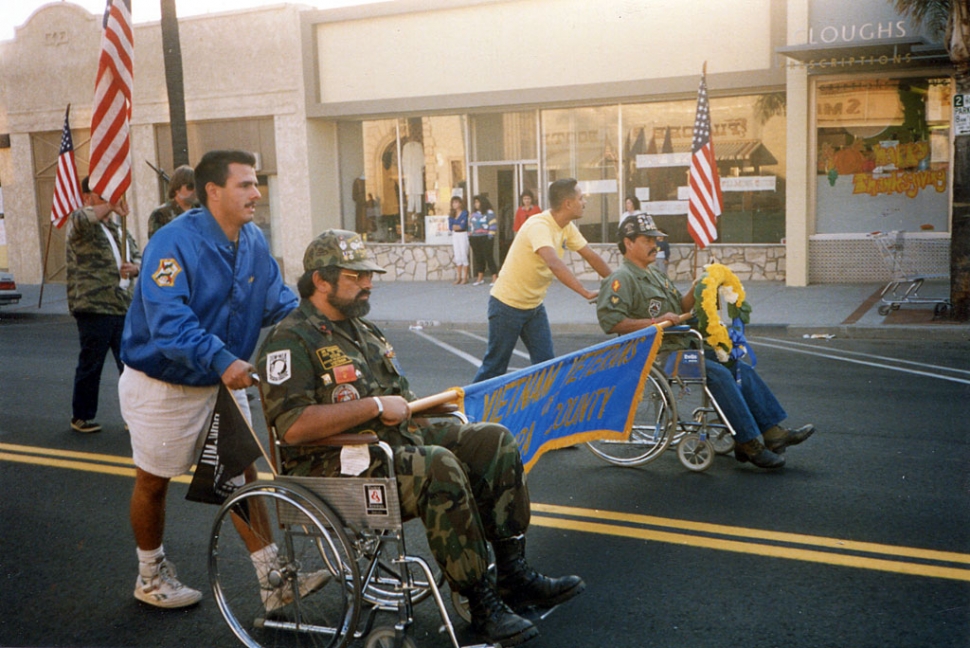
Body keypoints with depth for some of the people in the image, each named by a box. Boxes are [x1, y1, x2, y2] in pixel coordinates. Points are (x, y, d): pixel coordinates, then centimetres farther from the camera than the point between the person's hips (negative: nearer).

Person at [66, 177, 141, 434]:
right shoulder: (80, 225, -2)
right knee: (91, 364, 2)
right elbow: (81, 219, -28)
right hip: (94, 308, -6)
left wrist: (134, 267, -3)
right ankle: (82, 417, 15)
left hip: (124, 307, 6)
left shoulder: (118, 229, 20)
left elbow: (139, 256, 18)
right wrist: (110, 207, -27)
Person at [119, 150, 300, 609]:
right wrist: (221, 360, -45)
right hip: (163, 385, -6)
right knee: (153, 482, 13)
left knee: (242, 474, 6)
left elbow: (277, 300, 0)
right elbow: (168, 321, -34)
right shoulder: (175, 242, -25)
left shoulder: (253, 241, -2)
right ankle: (151, 577, 34)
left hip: (223, 381, 6)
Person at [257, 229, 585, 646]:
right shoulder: (290, 341, -9)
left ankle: (513, 573, -3)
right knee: (439, 467, -33)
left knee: (494, 440, -5)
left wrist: (407, 407, 7)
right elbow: (293, 426, -23)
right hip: (336, 466, -9)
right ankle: (481, 603, -22)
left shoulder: (361, 329, 21)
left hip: (394, 440, 9)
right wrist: (376, 406, -20)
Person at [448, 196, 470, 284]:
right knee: (457, 257, 7)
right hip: (455, 235, 5)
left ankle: (465, 277, 2)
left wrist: (455, 226, -3)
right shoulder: (451, 214, 10)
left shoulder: (464, 213, -7)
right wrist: (459, 225, -10)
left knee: (464, 255, -3)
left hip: (463, 235, -5)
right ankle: (459, 276, 12)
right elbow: (450, 227, 1)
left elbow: (463, 226, -15)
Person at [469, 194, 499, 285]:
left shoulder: (489, 212, -4)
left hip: (485, 238, -6)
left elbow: (493, 225, -9)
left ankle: (494, 278, -1)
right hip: (475, 239, 6)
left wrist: (490, 235, -14)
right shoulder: (473, 214, 15)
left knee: (489, 257, -6)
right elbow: (470, 226, 19)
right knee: (478, 258, 10)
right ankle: (480, 278, 20)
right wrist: (470, 236, 11)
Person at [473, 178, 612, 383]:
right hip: (508, 304, -8)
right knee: (495, 365, 2)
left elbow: (591, 257, 5)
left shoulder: (567, 228, 0)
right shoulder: (539, 226, -27)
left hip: (534, 306, 8)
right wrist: (586, 292, -48)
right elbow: (554, 263, -43)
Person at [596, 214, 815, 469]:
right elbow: (609, 319, -23)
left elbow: (679, 308, 25)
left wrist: (694, 292, 4)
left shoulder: (654, 275, 22)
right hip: (656, 355, -10)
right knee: (718, 374, -24)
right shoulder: (622, 279, -9)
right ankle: (749, 444, -16)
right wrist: (654, 322, -24)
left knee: (742, 368, 1)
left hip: (681, 346, 10)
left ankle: (773, 432, 2)